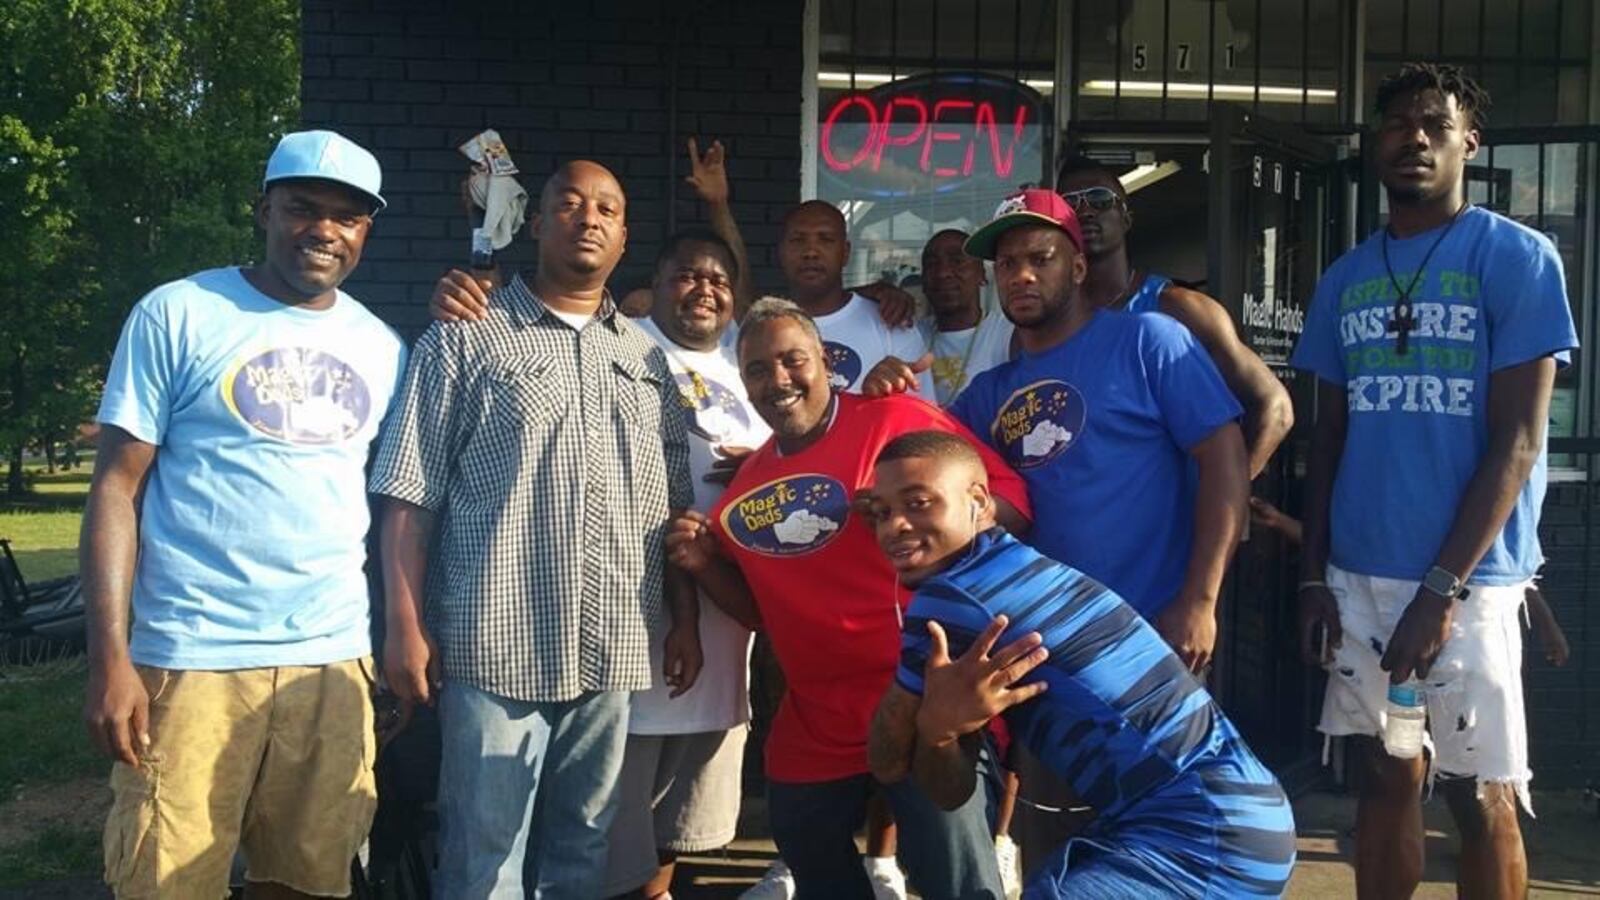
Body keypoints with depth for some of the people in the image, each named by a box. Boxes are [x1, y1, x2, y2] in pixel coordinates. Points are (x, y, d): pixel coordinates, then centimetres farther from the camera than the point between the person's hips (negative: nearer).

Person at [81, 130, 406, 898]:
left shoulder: (381, 346, 10)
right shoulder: (177, 315, -2)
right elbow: (117, 488, -4)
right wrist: (110, 657, -11)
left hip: (336, 661, 4)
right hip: (192, 661, -3)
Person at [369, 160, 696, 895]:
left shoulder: (647, 357, 14)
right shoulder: (465, 339, 0)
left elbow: (675, 508, 15)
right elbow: (409, 496, -4)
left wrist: (686, 619, 9)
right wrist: (405, 627, -9)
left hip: (613, 651, 4)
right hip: (497, 649, -4)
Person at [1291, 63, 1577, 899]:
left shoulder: (1517, 258, -4)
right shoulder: (1345, 278, 10)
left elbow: (1517, 441, -10)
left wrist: (1443, 586, -15)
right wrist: (1313, 576, 7)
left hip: (1467, 580, -4)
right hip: (1358, 576, 4)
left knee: (1480, 796, 5)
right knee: (1386, 776, 13)